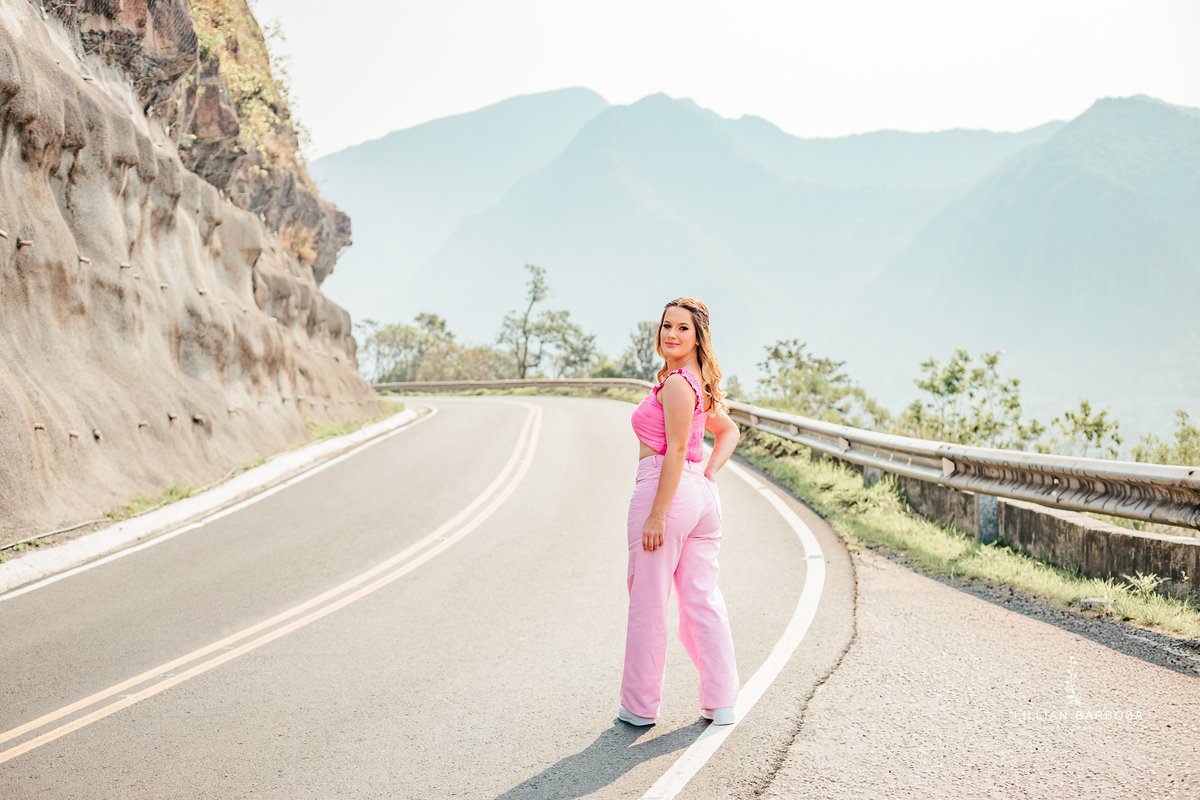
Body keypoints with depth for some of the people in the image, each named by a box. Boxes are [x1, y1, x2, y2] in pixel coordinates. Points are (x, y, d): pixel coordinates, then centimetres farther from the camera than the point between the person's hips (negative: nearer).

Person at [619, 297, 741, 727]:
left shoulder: (676, 383, -14)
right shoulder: (699, 383, 15)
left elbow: (676, 450, -18)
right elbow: (729, 431, 27)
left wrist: (657, 514, -19)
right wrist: (709, 472, 13)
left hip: (667, 491, -9)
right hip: (702, 494, 9)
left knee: (648, 602, 3)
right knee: (703, 599, 12)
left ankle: (639, 706, 14)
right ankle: (721, 703, 16)